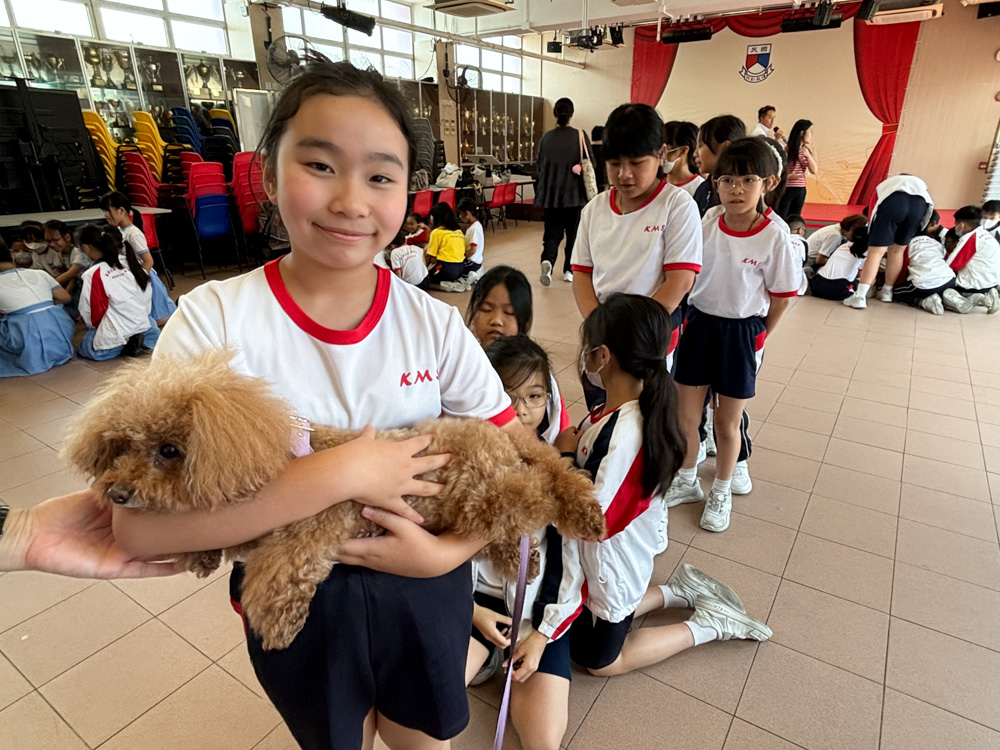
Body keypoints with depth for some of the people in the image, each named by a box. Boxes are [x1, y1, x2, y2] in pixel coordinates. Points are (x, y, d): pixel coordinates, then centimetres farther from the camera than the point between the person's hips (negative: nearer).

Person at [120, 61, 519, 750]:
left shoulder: (435, 325, -15)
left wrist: (446, 552, -23)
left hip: (424, 591, 2)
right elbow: (139, 523, -27)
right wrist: (341, 472, -33)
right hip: (295, 606, -1)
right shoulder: (215, 320, -19)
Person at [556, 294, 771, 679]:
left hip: (610, 565, -8)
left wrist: (566, 454, -19)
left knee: (598, 658, 18)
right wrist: (575, 447, -17)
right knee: (608, 615, 33)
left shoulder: (622, 432, -35)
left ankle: (707, 624, 18)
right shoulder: (620, 411, -8)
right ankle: (680, 589, 31)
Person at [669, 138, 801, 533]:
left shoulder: (774, 238, -14)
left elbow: (781, 297, -5)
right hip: (699, 325, 3)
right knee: (685, 416, 11)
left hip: (742, 333, -3)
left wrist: (755, 336, 2)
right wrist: (703, 320, 6)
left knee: (727, 424, 11)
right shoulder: (706, 226, -6)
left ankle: (721, 493, 34)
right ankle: (686, 482, 35)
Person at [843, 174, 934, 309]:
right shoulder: (919, 183, 46)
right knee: (897, 250, 20)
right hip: (921, 202, 2)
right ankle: (887, 292, 29)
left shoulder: (883, 185, 43)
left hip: (892, 200, -2)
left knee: (876, 251, 0)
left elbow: (871, 217, 39)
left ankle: (860, 296, -12)